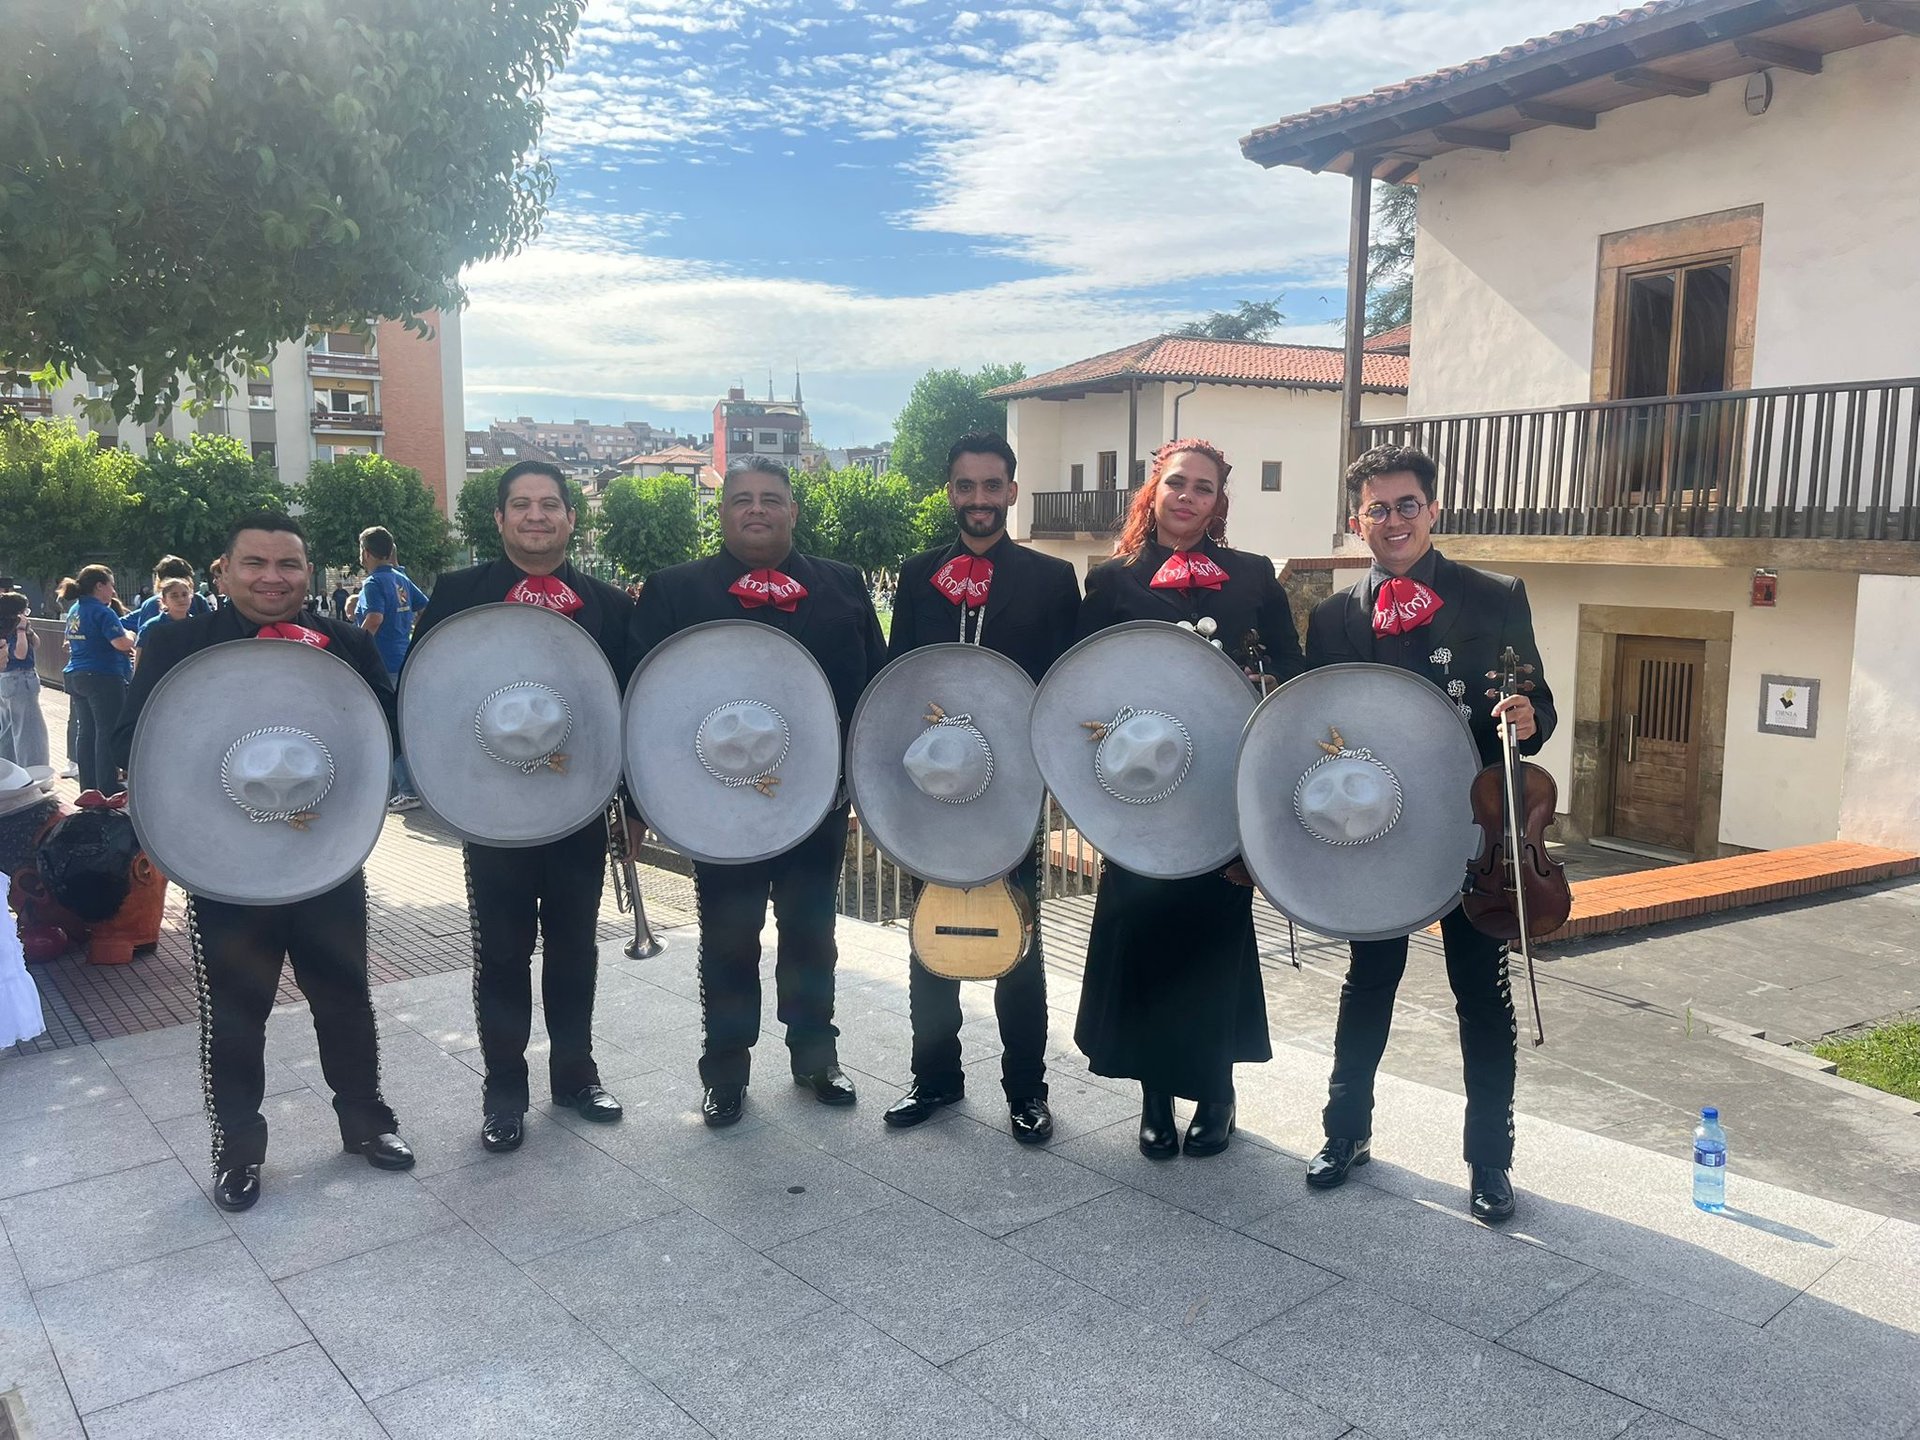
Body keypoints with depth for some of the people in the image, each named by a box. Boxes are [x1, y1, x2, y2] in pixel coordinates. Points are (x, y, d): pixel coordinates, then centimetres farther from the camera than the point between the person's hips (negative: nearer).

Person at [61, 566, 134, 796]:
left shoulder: (74, 610, 14)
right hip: (103, 677, -9)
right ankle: (108, 788, -3)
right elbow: (121, 643, -23)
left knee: (85, 731, 13)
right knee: (107, 733, -4)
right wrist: (130, 637, -1)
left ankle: (88, 785, 18)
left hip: (76, 677, 9)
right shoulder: (102, 612, -15)